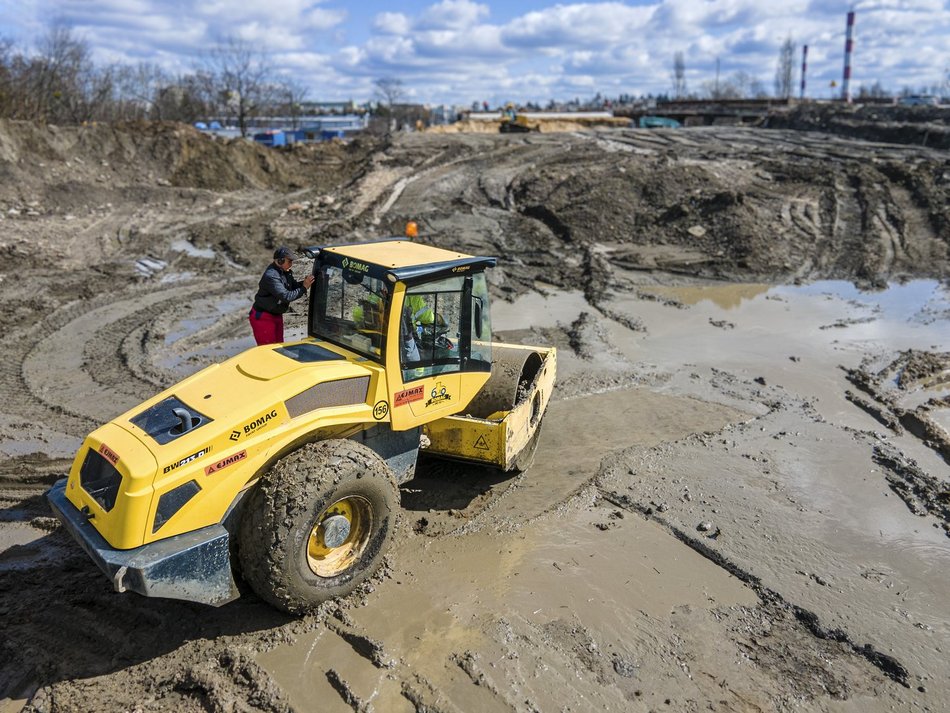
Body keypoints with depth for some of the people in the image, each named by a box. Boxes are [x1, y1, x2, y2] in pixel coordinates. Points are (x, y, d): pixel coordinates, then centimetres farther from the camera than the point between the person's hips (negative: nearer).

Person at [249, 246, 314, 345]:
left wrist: (303, 283, -13)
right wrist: (303, 288, -30)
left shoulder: (285, 271, 1)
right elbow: (285, 296, -33)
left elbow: (294, 285, 7)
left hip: (276, 315, 9)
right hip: (262, 317, -9)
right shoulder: (271, 276, -27)